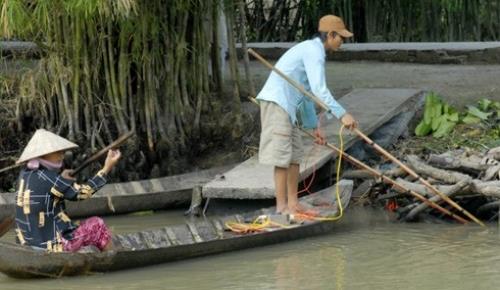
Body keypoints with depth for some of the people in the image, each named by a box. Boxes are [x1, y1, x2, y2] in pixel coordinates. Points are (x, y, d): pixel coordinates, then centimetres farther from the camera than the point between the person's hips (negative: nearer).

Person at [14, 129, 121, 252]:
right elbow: (82, 193, -17)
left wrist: (61, 180, 9)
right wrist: (106, 168, -14)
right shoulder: (46, 178, -20)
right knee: (97, 225, 12)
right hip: (53, 246, -8)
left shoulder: (25, 174, 3)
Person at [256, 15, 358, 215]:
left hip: (288, 106, 10)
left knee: (295, 155, 11)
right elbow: (319, 89, -24)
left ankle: (293, 203, 14)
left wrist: (314, 126, 27)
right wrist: (341, 114, -26)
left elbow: (308, 92, 25)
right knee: (282, 156, -9)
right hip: (276, 102, -10)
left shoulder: (312, 50, 19)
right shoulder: (314, 51, -13)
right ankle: (282, 206, -8)